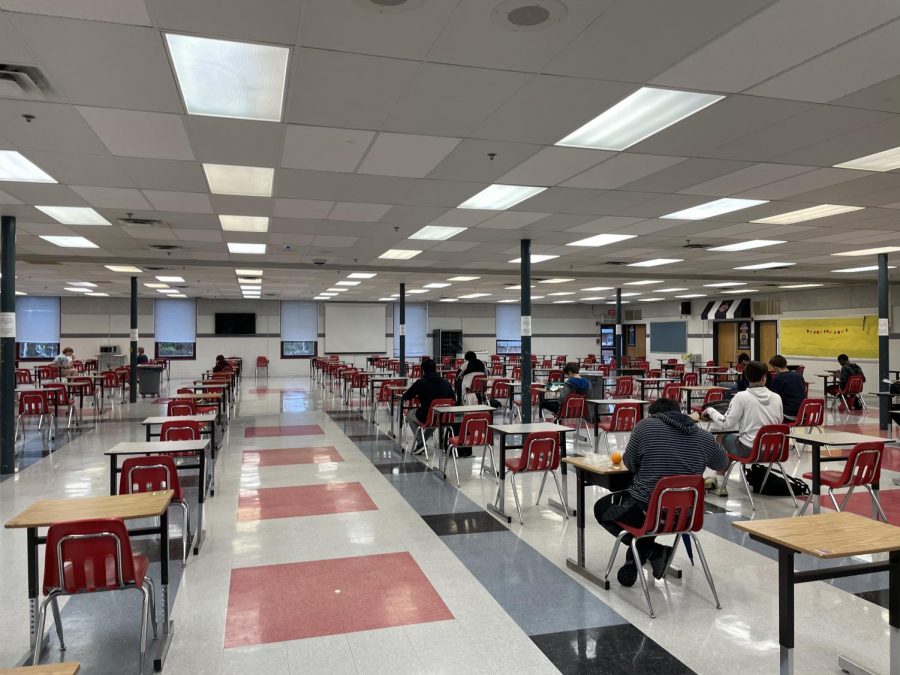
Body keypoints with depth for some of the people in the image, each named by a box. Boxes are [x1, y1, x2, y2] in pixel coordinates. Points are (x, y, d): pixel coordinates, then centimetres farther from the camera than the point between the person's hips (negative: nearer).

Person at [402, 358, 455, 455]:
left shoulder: (420, 382, -9)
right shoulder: (445, 382, 2)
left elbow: (406, 397, 0)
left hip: (425, 417, -4)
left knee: (409, 414, 28)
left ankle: (419, 442, 17)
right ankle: (422, 442, 39)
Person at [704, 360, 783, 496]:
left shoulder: (742, 396, -14)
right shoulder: (776, 397, 0)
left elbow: (725, 424, -15)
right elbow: (779, 422, 14)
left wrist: (711, 411, 1)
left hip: (749, 450, -5)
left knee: (722, 436, 22)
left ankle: (721, 483, 25)